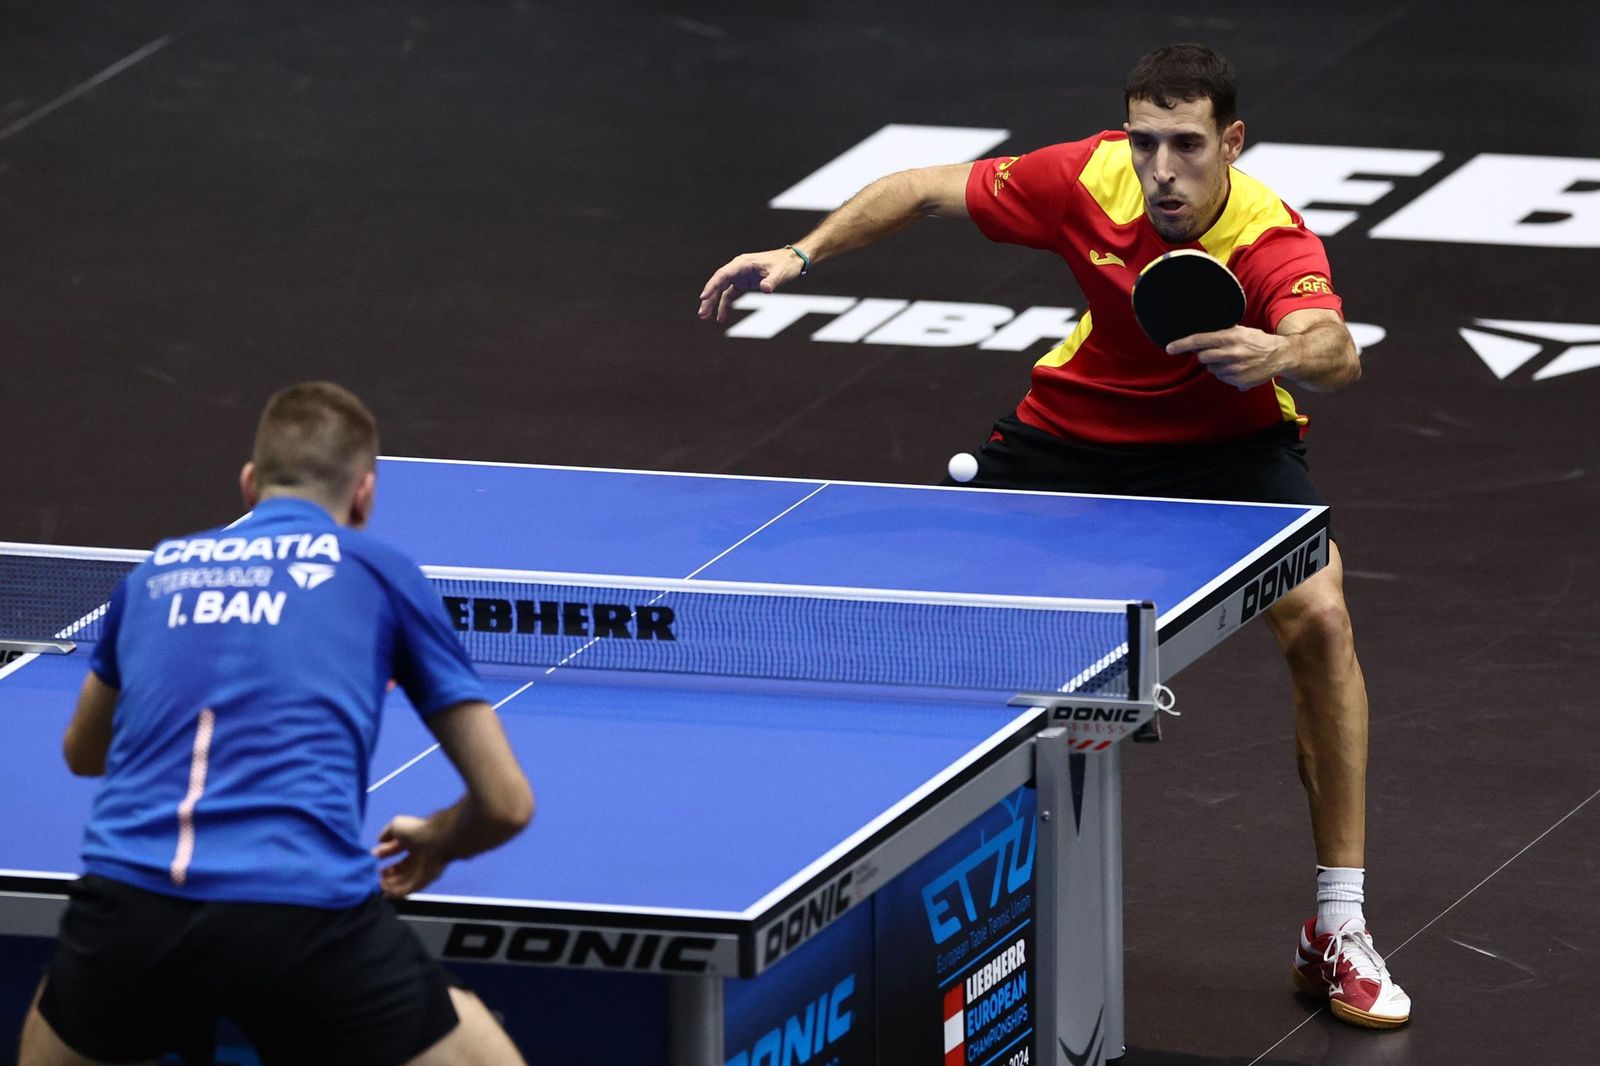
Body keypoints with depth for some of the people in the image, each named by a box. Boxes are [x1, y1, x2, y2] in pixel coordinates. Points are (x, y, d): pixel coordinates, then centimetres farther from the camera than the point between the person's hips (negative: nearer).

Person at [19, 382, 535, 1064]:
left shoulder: (156, 572, 24)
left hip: (127, 906, 4)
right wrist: (433, 844, 37)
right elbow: (506, 803, 15)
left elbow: (82, 752, 43)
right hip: (306, 918, -4)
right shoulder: (379, 573, 14)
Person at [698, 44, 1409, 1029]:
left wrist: (1281, 355, -75)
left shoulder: (1274, 242, -34)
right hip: (1079, 425, 3)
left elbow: (1337, 355, -54)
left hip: (1225, 441, -3)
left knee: (1320, 621, -24)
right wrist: (801, 255, -15)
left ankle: (1339, 932, -13)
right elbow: (922, 191, -10)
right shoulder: (1089, 180, -25)